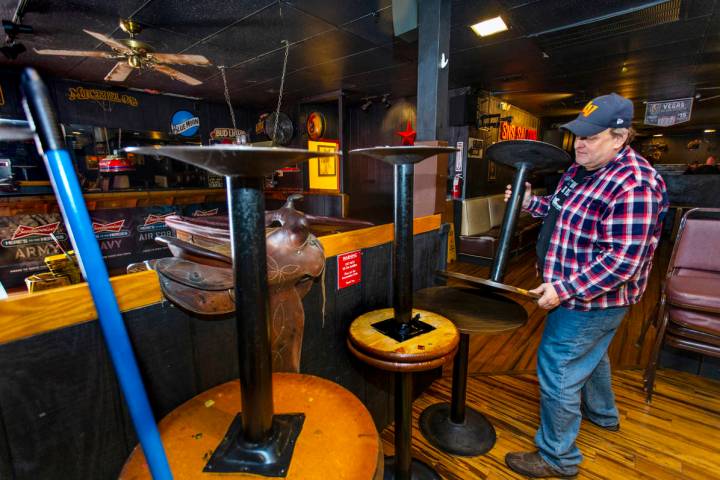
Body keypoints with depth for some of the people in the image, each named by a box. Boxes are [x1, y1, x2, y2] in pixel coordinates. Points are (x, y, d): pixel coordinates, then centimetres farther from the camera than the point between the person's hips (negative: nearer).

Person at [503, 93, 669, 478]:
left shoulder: (632, 185, -26)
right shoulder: (583, 168, 4)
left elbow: (623, 261, -28)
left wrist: (565, 289, -28)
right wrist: (531, 202, 4)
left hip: (590, 299, -10)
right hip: (581, 293, 10)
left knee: (558, 373, 1)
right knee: (590, 355, 30)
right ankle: (602, 413, 56)